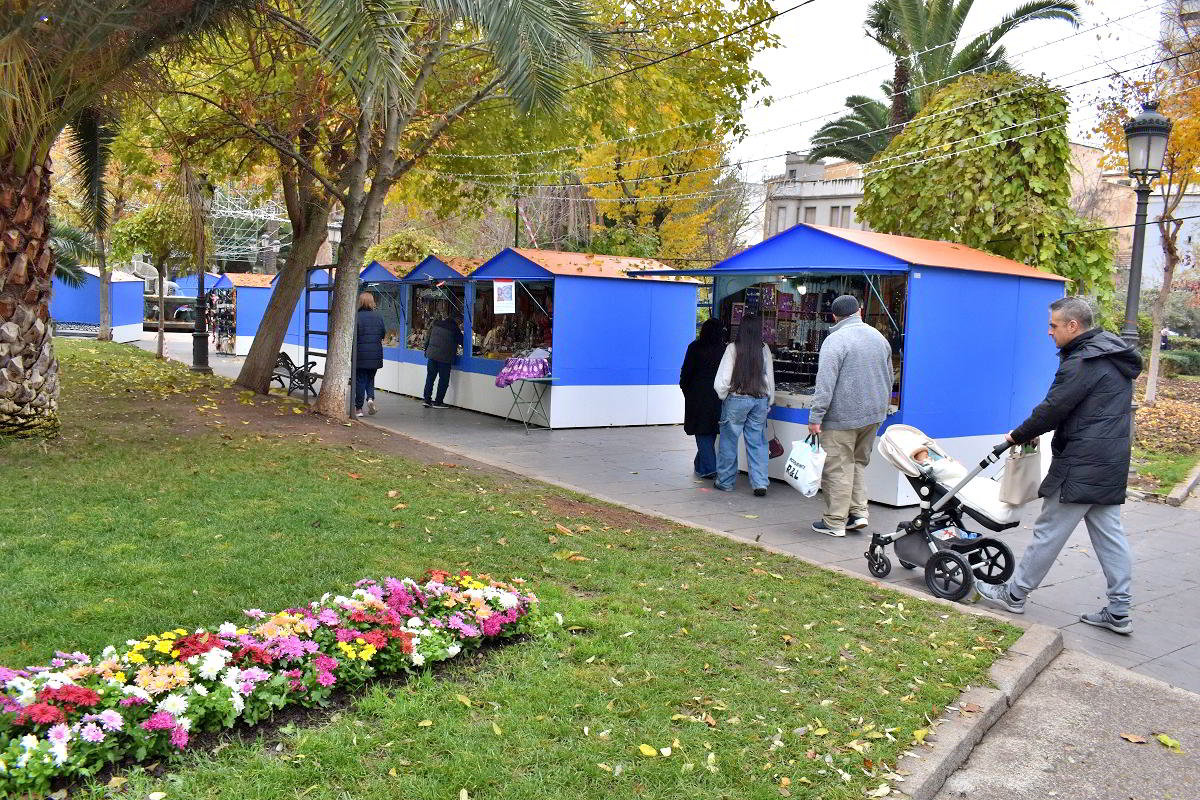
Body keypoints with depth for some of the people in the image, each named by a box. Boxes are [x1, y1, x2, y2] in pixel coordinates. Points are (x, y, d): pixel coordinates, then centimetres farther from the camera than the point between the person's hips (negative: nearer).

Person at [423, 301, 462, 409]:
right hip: (445, 356, -4)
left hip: (431, 354, 4)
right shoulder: (452, 325, -7)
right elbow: (460, 339, 1)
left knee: (430, 377, 12)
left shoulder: (434, 323, 3)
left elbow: (428, 337, 10)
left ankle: (427, 400, 13)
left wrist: (426, 350, 21)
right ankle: (438, 402, 6)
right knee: (443, 379, 5)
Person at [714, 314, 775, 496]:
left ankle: (725, 481, 18)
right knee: (757, 442, 9)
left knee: (729, 441, 9)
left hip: (736, 399, -3)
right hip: (760, 400, 3)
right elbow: (770, 379, 6)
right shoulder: (764, 350, -1)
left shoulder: (733, 348, -11)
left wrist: (723, 395, 7)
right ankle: (760, 483, 4)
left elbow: (722, 379, -11)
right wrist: (768, 402, 16)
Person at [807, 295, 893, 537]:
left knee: (837, 469, -1)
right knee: (859, 463, 19)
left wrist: (815, 417, -18)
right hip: (874, 415, 7)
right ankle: (858, 512, 16)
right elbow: (888, 378, 19)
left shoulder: (835, 340, -12)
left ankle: (835, 523, 4)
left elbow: (825, 383, -19)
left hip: (842, 417, -7)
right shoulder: (879, 337, 11)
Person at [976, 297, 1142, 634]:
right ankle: (1118, 611, 15)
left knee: (1049, 532, 0)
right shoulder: (1114, 357, 14)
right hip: (1113, 466, 10)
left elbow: (1053, 408, -18)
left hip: (1080, 467, -10)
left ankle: (1014, 594, 11)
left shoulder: (1083, 363, -17)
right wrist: (1034, 433, 15)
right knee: (1110, 534, 11)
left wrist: (1019, 435, -1)